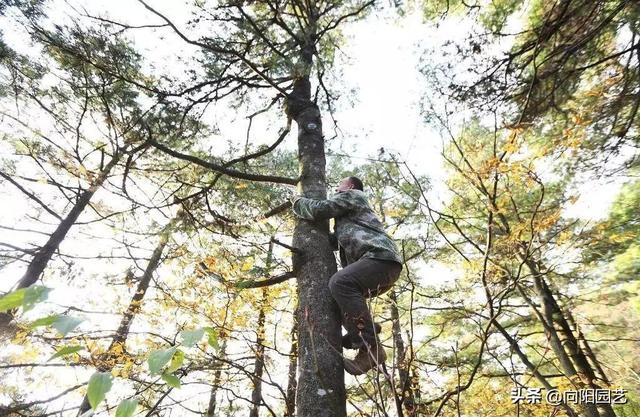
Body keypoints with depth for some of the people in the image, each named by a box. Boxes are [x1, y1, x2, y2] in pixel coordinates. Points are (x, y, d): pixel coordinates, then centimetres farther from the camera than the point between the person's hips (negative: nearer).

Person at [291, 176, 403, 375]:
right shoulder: (349, 216, 37)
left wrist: (298, 202, 15)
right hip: (382, 263, 11)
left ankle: (370, 347, -27)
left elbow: (319, 209, -2)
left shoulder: (352, 195, 8)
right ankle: (363, 332, 5)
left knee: (340, 282, -28)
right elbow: (335, 241, 39)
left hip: (381, 257, -11)